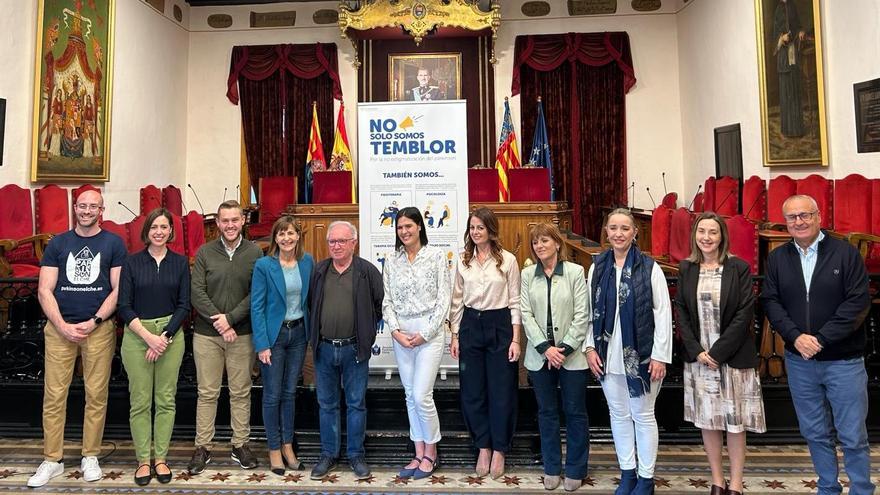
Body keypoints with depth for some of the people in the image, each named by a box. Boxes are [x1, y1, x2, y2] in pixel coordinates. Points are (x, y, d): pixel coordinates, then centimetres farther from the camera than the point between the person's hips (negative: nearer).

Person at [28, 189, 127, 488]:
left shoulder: (113, 243, 5)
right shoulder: (57, 243, 9)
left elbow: (118, 290, 0)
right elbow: (44, 290, 5)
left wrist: (93, 322, -10)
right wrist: (63, 326, -8)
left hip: (99, 328, -1)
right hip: (59, 327, 2)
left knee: (96, 395, 3)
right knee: (54, 396, 3)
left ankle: (90, 457, 16)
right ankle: (52, 460, 15)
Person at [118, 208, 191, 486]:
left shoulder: (180, 262, 4)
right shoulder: (132, 263, 2)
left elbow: (184, 305, 2)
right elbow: (124, 306, -2)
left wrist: (165, 336, -10)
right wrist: (148, 336, -12)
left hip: (171, 334, 1)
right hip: (136, 335, -1)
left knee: (166, 400, 5)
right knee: (140, 401, 3)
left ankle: (160, 458, 17)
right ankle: (143, 460, 15)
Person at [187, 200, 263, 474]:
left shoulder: (255, 253, 0)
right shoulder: (204, 252, 2)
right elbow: (197, 292, -4)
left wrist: (230, 318, -13)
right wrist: (219, 323, -12)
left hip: (242, 334, 0)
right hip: (206, 333, 0)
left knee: (241, 392, 8)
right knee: (207, 393, 7)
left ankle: (240, 445, 21)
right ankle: (202, 447, 19)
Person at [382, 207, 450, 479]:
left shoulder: (436, 255, -3)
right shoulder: (392, 262, 7)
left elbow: (443, 298, -6)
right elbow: (387, 301, 7)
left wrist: (425, 334, -10)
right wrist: (395, 330, -8)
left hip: (430, 331, -4)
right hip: (401, 334, 4)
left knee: (422, 395, -7)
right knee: (410, 395, 9)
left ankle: (431, 452, 14)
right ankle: (419, 453, 21)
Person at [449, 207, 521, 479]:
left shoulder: (507, 260, -4)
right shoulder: (462, 261, 5)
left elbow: (515, 302, -3)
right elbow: (457, 301, 8)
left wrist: (515, 339, -6)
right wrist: (455, 336, 5)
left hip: (500, 325, -3)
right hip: (470, 326, 3)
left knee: (501, 391, 5)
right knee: (472, 390, 9)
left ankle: (499, 449, 22)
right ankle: (483, 447, 25)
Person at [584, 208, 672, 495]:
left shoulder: (649, 268, -9)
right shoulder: (597, 267, 3)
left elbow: (663, 313, -8)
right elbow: (591, 312, 7)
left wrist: (660, 355, -11)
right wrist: (590, 347, 0)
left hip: (640, 354, -3)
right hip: (608, 355, 4)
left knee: (643, 416, 10)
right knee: (619, 415, 15)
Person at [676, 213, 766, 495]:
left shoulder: (739, 268, -4)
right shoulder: (686, 269, 4)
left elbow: (744, 314, -9)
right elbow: (681, 312, 2)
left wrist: (718, 352, -13)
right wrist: (697, 351, -8)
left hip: (732, 357, -2)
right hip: (698, 357, 3)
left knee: (735, 422, 4)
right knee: (707, 421, 9)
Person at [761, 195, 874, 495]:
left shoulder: (846, 253, -6)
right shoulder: (777, 258, 3)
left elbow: (858, 302, -12)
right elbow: (770, 301, 0)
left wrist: (821, 339, -17)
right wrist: (795, 336, -15)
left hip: (843, 360, -3)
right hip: (799, 361, 3)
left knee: (853, 436, 6)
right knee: (815, 433, 15)